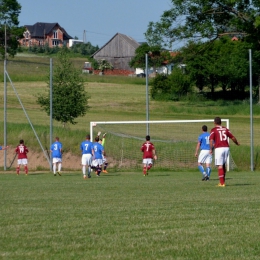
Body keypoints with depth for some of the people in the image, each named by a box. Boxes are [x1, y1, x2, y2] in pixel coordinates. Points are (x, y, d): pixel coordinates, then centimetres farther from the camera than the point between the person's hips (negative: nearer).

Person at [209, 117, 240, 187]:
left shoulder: (213, 130, -1)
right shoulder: (225, 129, 14)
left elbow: (211, 140, -15)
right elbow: (233, 138, 17)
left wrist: (211, 149, -14)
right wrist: (237, 143, 35)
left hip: (219, 148, -5)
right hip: (226, 148, 5)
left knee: (220, 166, -3)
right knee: (223, 165, 18)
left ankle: (222, 183, -7)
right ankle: (223, 181, 22)